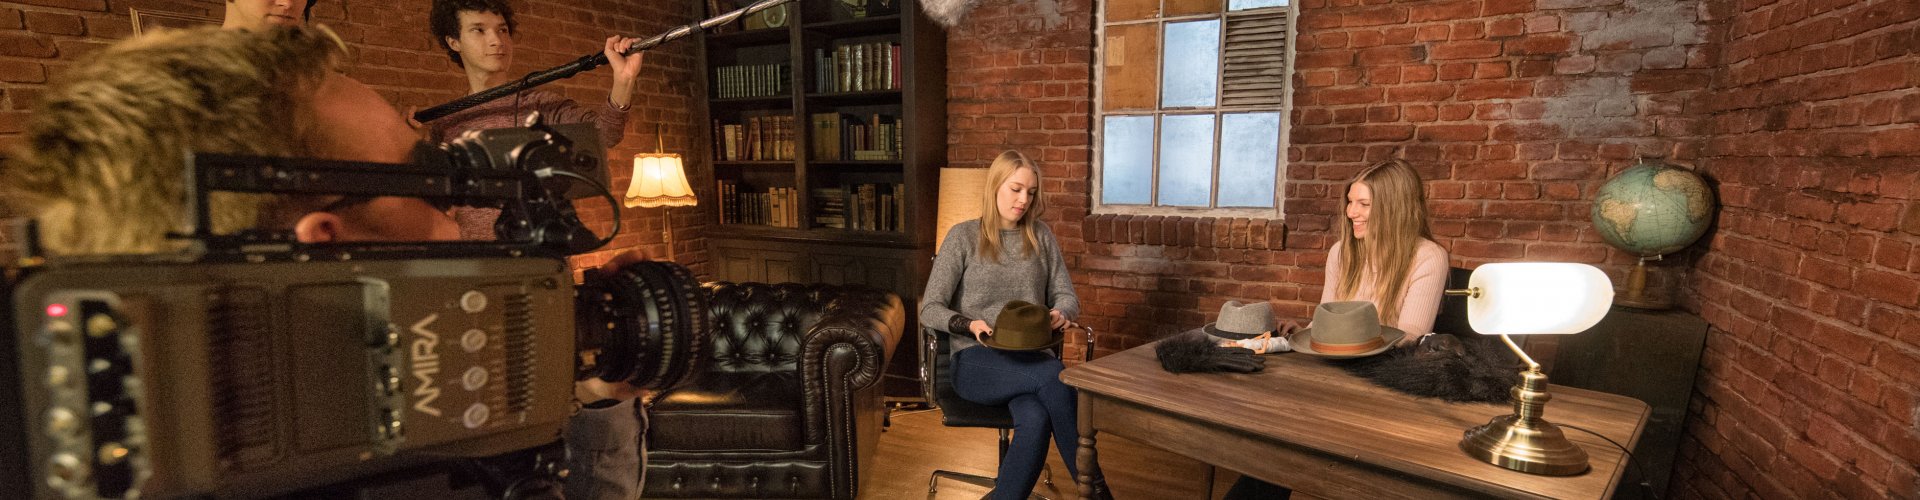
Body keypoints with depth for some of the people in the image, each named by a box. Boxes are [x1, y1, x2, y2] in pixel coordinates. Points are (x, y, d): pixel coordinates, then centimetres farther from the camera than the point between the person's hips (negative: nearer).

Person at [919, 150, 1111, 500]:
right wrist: (970, 325, -22)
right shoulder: (963, 236, 1)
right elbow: (930, 310, -2)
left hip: (1030, 357, 3)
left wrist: (1061, 313, -13)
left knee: (1036, 420, -34)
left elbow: (1067, 297, 12)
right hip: (976, 360, -3)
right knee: (1055, 375, -33)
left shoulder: (1041, 236, 12)